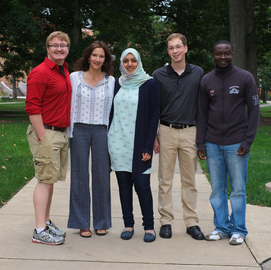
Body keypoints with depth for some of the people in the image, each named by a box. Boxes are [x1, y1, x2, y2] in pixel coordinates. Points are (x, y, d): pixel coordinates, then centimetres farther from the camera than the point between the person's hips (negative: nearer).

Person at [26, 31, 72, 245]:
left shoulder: (65, 71, 15)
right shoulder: (40, 72, -13)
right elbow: (32, 107, -17)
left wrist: (64, 131, 17)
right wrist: (42, 136, -19)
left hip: (61, 133, 8)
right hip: (46, 133, -8)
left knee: (51, 180, 14)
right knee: (46, 180, -6)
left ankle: (46, 222, 24)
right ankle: (40, 231, 0)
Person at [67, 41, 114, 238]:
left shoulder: (111, 81, 7)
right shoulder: (75, 77, 5)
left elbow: (111, 108, 8)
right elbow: (70, 104, 5)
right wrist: (70, 131, 0)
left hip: (101, 131, 1)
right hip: (79, 130, -1)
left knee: (102, 175, 5)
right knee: (80, 175, 4)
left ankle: (101, 222, 18)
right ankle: (82, 223, 15)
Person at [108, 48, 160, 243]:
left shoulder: (149, 84, 0)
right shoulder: (117, 84, 12)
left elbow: (154, 116, -3)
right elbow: (112, 112, 16)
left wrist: (148, 146, -10)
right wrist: (108, 139, 8)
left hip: (139, 144, -4)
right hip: (118, 142, 4)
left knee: (142, 185, -6)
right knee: (124, 184, 7)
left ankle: (149, 226, 8)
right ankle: (128, 225, 17)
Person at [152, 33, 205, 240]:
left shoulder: (198, 73, 4)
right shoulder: (159, 75, 2)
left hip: (190, 132, 1)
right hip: (167, 132, 0)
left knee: (189, 180, 7)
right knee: (165, 180, 5)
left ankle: (192, 222, 16)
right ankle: (166, 221, 15)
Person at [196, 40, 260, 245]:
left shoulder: (245, 78, 1)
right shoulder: (206, 81, 8)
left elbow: (254, 110, -1)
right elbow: (202, 114, 10)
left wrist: (248, 141, -9)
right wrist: (200, 143, 4)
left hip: (236, 144, -3)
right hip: (212, 144, 3)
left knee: (238, 189, 1)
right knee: (217, 188, 7)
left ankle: (238, 230, 12)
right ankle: (222, 227, 18)